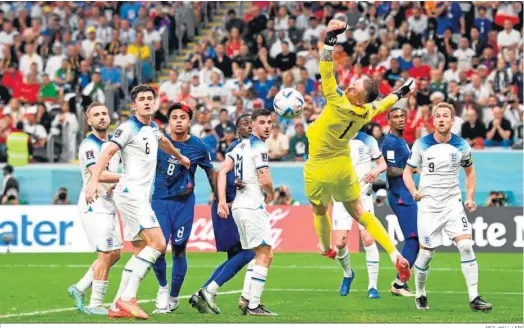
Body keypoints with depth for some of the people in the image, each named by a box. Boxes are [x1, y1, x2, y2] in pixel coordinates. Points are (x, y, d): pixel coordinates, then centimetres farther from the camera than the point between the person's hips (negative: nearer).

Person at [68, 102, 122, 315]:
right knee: (107, 254, -10)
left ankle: (80, 288, 23)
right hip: (94, 207, -9)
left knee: (114, 254, 11)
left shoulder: (113, 143, 14)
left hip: (109, 206, 9)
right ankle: (95, 304, -3)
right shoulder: (89, 145, -13)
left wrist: (117, 184, 2)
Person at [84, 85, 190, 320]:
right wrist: (94, 180, -36)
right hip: (131, 192, -9)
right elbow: (107, 152, -21)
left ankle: (118, 306, 5)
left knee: (140, 252, 6)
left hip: (140, 196, 9)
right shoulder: (129, 128, -9)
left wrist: (180, 157, 58)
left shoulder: (152, 128, 17)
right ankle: (127, 298, -20)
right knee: (157, 242, -19)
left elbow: (163, 142, 40)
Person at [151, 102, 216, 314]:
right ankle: (162, 288, 15)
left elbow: (211, 173, 13)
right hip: (160, 201, 0)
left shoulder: (198, 147, 0)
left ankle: (173, 297, 19)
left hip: (184, 203, 0)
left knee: (178, 251, 2)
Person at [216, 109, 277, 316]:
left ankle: (247, 300, 8)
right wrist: (271, 194, 5)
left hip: (239, 206, 9)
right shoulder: (259, 148, -12)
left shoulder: (242, 146, 15)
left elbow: (222, 171, 9)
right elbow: (265, 180, -18)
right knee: (264, 256, -6)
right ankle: (253, 306, -10)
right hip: (253, 206, -9)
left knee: (263, 255, 16)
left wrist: (222, 200, 3)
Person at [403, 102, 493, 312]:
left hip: (453, 204, 1)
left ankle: (474, 298, -11)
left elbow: (470, 171, 16)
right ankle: (420, 295, 26)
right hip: (428, 206, -1)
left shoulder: (461, 145, 0)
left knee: (466, 246, -15)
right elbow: (407, 172, 3)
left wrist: (470, 197, 4)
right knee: (426, 253, 2)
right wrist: (413, 191, -16)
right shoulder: (421, 145, -5)